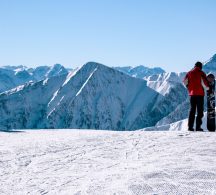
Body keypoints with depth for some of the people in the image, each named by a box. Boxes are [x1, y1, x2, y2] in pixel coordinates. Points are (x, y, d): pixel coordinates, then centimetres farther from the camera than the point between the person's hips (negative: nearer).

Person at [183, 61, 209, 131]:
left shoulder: (189, 73, 6)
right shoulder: (201, 73, -7)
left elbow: (185, 82, 8)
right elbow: (205, 83, -12)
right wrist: (207, 88, 7)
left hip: (192, 94, 4)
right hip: (200, 94, -4)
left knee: (192, 110, 10)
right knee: (200, 110, 0)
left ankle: (190, 126, 6)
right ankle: (198, 127, -7)